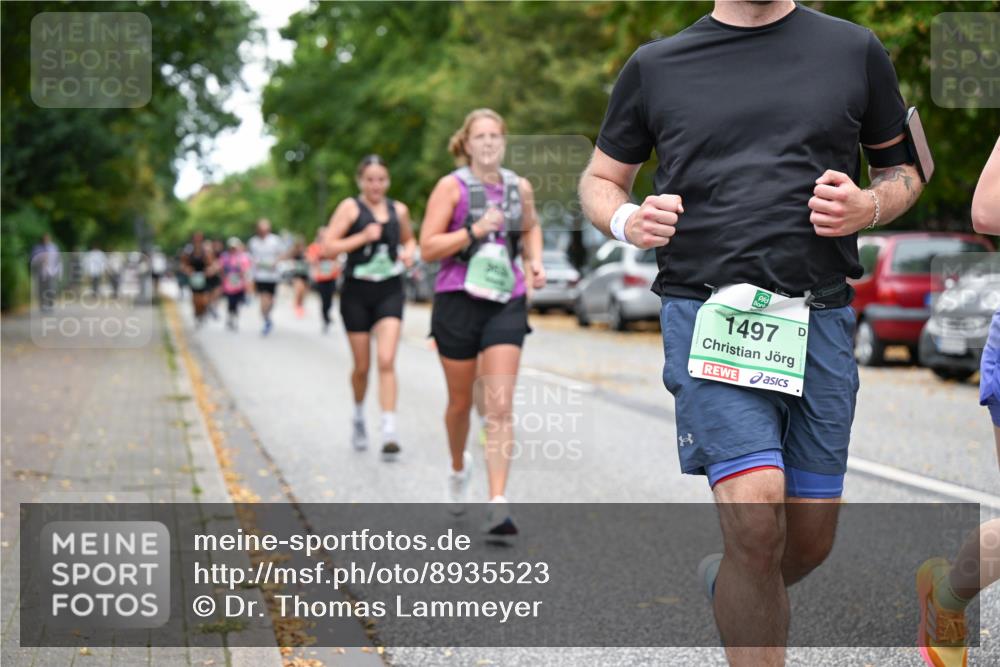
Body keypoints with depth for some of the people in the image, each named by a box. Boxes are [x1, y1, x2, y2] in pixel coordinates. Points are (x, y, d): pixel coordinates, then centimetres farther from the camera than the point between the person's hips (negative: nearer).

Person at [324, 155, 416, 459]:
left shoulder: (399, 210, 7)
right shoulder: (350, 207, -3)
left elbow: (409, 239, 26)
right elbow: (329, 247, -8)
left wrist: (408, 252, 4)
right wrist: (363, 237, -17)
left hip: (390, 290, 1)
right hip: (357, 291, -1)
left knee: (386, 361, -13)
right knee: (361, 366, 8)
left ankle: (389, 431, -16)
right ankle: (358, 417, 36)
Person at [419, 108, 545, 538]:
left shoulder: (519, 187, 7)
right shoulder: (451, 187, -4)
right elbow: (427, 248, -9)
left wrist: (535, 261, 10)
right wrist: (475, 231, -19)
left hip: (506, 304, 2)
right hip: (459, 303, -2)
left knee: (500, 408, -10)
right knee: (460, 402, 13)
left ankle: (498, 504, -14)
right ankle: (458, 467, 43)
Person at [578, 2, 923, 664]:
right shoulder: (655, 66, 9)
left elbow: (903, 170, 18)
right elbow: (600, 179, 18)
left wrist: (869, 206, -5)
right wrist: (627, 221, -5)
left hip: (819, 317, 2)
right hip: (708, 311, -2)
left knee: (811, 538, 7)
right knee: (756, 510, -20)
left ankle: (730, 583, 39)